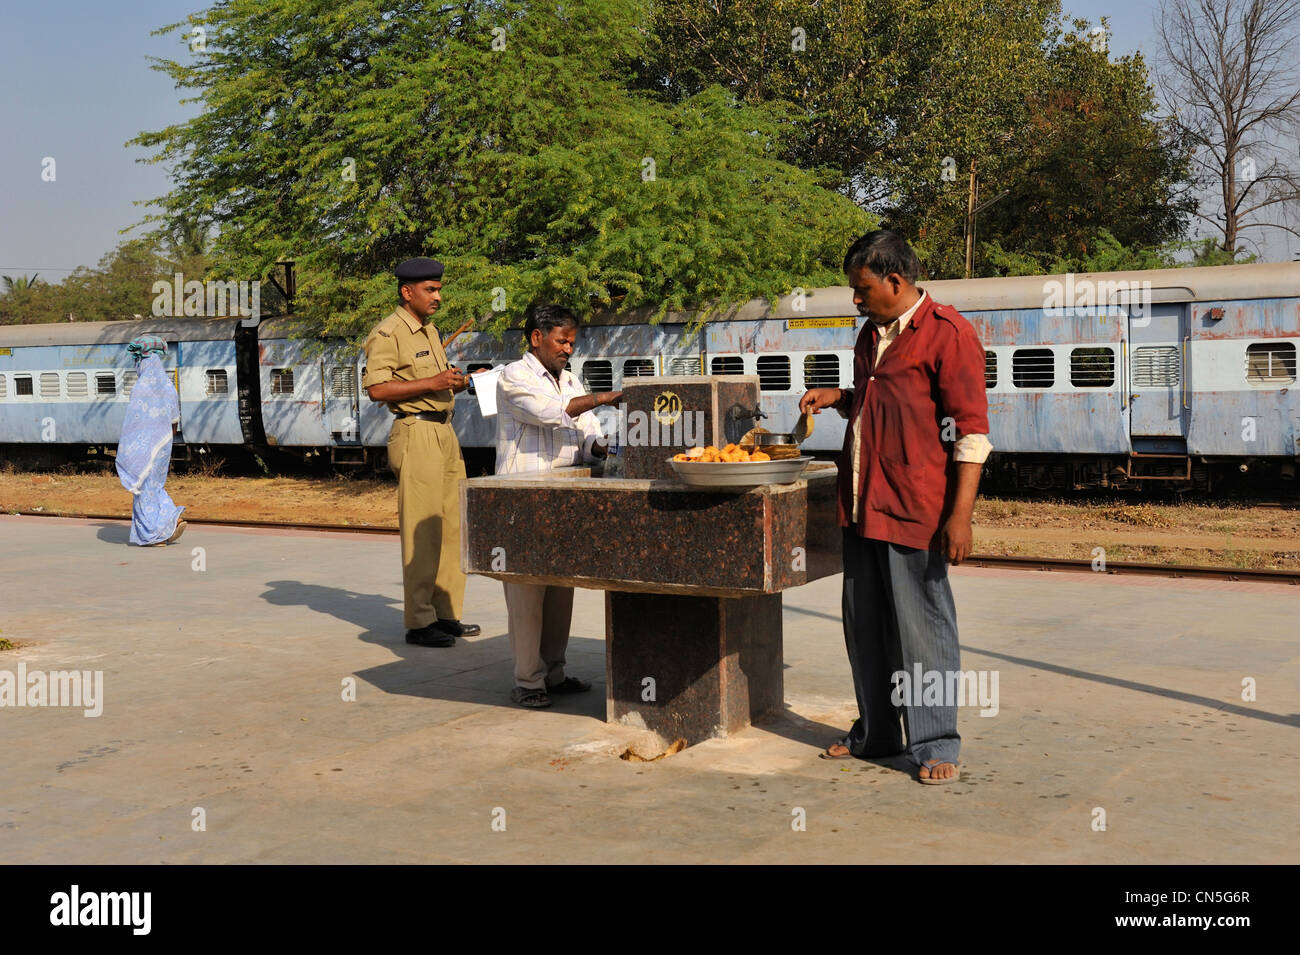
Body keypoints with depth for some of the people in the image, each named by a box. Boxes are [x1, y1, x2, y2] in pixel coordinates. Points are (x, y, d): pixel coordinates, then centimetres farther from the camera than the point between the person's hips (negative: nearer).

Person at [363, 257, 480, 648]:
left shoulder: (429, 330, 20)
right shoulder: (388, 334, -9)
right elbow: (377, 388, -18)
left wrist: (455, 383, 9)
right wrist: (432, 383, -21)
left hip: (445, 431, 9)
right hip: (416, 432, -9)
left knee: (451, 526, 10)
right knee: (422, 529, -8)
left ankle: (446, 614, 18)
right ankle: (419, 622, -3)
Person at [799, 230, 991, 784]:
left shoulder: (947, 332, -9)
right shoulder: (872, 333, 17)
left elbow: (971, 431, -14)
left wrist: (960, 515, -19)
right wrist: (839, 399, 13)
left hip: (914, 508, -8)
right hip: (861, 504, 8)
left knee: (922, 625, -1)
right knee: (864, 623, 13)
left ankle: (935, 744, 11)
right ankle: (875, 733, 26)